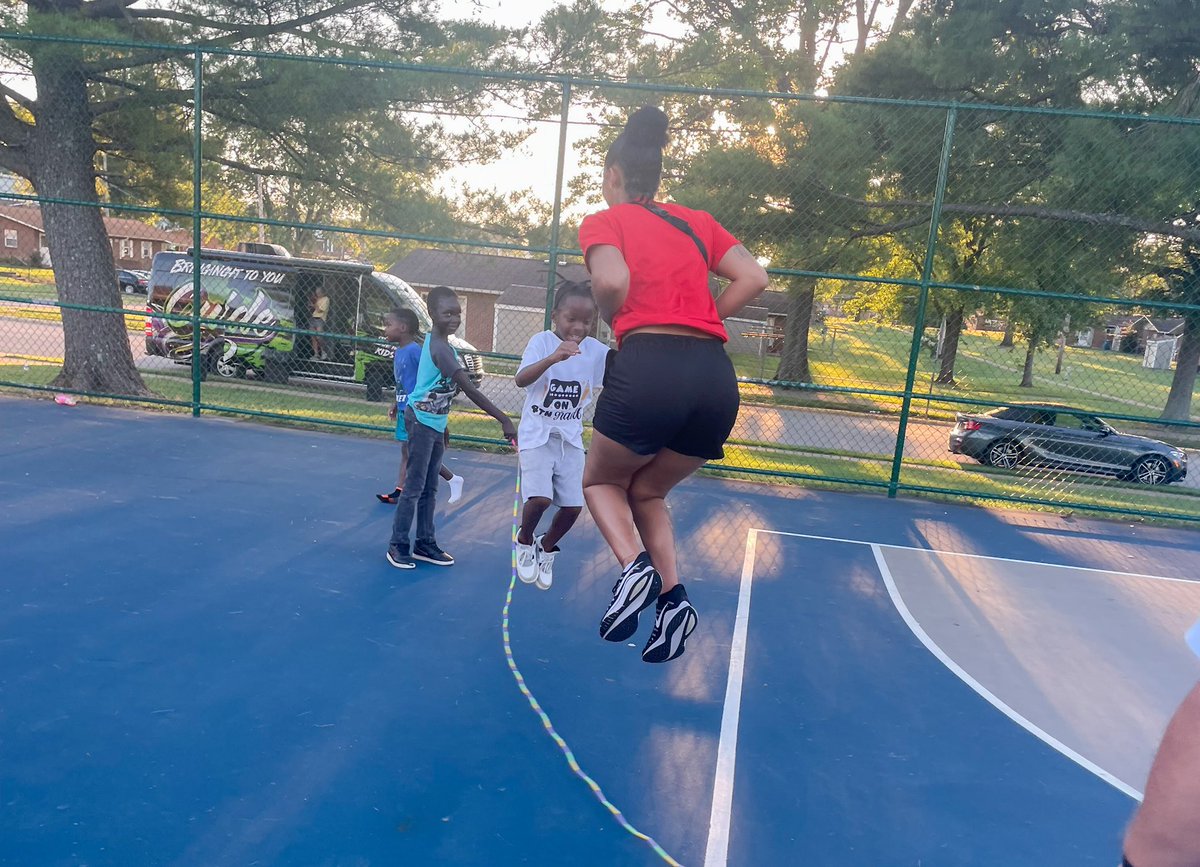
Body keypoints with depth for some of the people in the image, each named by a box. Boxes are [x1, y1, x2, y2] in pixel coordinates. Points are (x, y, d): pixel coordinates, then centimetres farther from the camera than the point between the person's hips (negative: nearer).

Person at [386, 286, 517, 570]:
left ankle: (424, 544, 21)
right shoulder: (440, 348, -23)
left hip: (435, 423, 10)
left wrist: (442, 424, 22)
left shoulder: (438, 342, 8)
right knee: (414, 488, -2)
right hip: (421, 421, -10)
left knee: (429, 489, 13)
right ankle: (398, 546, 7)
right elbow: (470, 390, -30)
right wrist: (504, 420, -33)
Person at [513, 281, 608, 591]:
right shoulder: (542, 341, -13)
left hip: (571, 438, 4)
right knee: (540, 497, -20)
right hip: (536, 435, -3)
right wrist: (552, 358, -45)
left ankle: (546, 548, 30)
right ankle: (525, 541, 14)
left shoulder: (596, 350, -4)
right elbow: (521, 380, -29)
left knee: (573, 506, -1)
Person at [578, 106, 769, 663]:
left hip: (647, 367, -5)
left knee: (602, 480, 22)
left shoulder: (603, 221, 9)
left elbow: (612, 282, -11)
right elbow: (754, 278, 11)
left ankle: (635, 566, -5)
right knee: (647, 491, 25)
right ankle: (672, 595, 5)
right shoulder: (697, 222, 22)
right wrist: (700, 323, 14)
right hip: (717, 378, 5)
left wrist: (612, 320, 9)